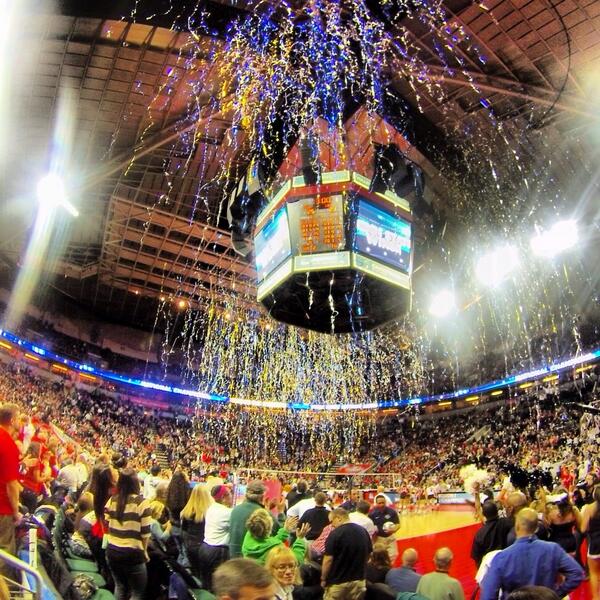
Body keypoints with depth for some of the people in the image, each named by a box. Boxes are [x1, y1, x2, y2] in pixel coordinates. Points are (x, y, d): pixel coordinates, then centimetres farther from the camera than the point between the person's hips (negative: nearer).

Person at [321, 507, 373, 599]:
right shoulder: (363, 531, 3)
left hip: (338, 582, -6)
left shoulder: (335, 533, -18)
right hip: (359, 580, 6)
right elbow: (368, 554, 12)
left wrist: (323, 579, -5)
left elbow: (328, 559, -17)